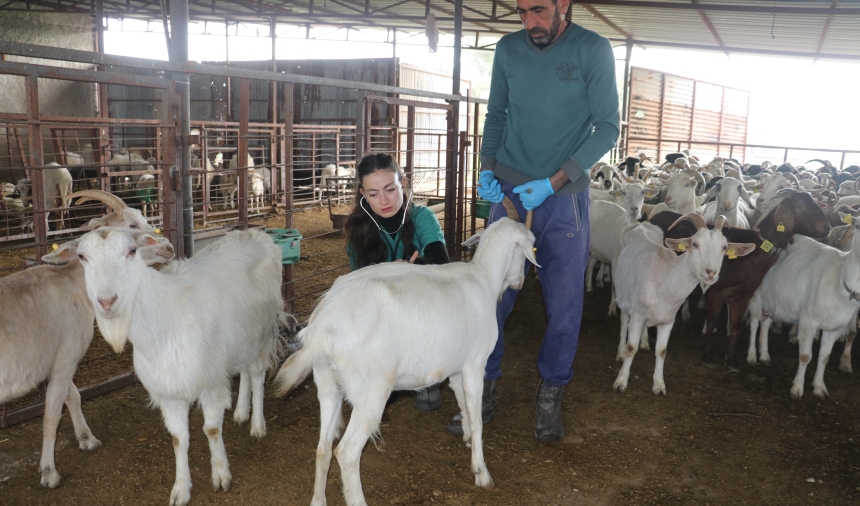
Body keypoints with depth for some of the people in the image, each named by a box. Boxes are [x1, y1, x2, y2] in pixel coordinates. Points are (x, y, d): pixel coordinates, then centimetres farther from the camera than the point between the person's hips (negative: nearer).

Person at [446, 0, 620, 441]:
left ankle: (550, 397, 22)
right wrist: (486, 168, -3)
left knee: (564, 303, 5)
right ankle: (483, 395, 15)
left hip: (565, 197, -2)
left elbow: (607, 127, -6)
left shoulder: (593, 50, -4)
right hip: (509, 191, 2)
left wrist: (553, 182, -16)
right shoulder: (508, 49, 6)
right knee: (493, 296, 2)